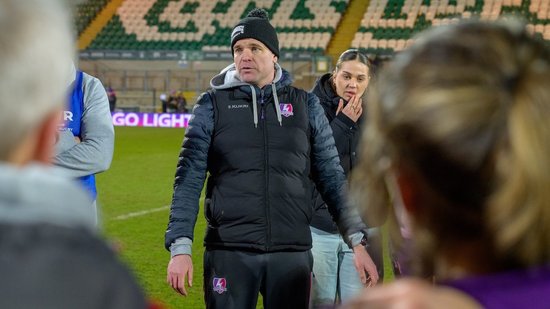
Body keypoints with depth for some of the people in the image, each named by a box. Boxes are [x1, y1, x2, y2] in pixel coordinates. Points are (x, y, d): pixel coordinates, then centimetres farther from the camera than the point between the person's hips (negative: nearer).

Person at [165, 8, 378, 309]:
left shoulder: (305, 105, 9)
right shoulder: (212, 105, 5)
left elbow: (332, 178, 10)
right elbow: (189, 179, 0)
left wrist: (358, 241, 3)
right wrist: (180, 247, -9)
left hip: (292, 252, 1)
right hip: (229, 252, -1)